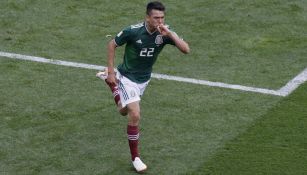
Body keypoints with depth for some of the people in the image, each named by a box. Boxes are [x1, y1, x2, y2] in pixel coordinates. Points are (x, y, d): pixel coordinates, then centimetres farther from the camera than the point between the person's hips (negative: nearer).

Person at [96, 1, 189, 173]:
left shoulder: (165, 33, -18)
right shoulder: (133, 31, -26)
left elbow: (186, 49, -27)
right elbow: (112, 44, -10)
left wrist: (169, 34, -39)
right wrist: (111, 71, -11)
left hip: (144, 79, 5)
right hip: (128, 77, -5)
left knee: (124, 111, 24)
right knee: (135, 115, -18)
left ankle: (108, 78, 48)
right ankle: (135, 157, -2)